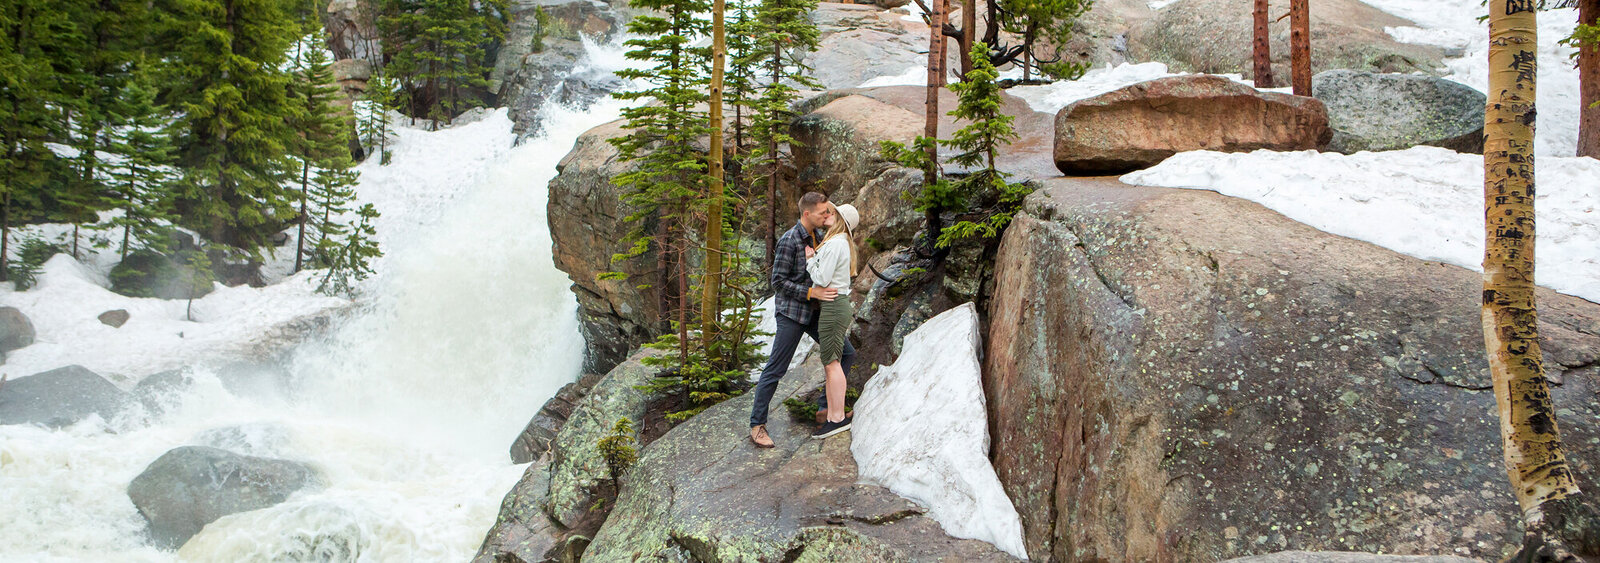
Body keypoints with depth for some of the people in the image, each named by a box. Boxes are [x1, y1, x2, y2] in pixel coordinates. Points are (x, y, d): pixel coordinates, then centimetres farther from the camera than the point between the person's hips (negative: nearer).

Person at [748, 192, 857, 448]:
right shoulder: (789, 241, -17)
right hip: (791, 313, -8)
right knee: (775, 370, -5)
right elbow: (778, 282, -16)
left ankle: (828, 407, 21)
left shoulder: (818, 235, 7)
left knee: (847, 354, 8)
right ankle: (757, 426, 4)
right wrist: (811, 292, -22)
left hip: (814, 312, 8)